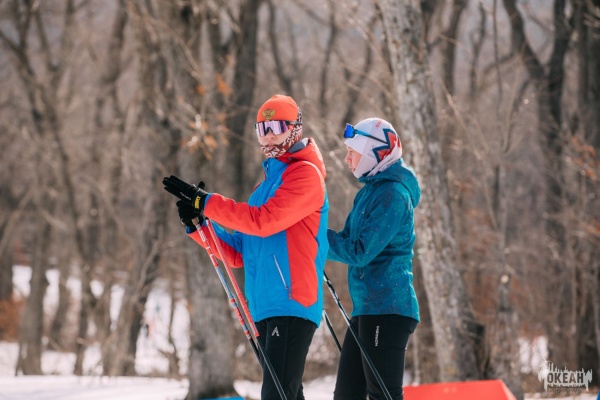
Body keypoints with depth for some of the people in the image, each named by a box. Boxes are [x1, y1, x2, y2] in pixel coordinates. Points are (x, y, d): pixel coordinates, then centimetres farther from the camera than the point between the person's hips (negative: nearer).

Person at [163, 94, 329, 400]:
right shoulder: (266, 184, 24)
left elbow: (264, 220, -18)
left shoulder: (305, 173, -3)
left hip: (292, 304, -9)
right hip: (265, 308, 9)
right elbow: (240, 254, 20)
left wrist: (206, 202, -16)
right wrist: (199, 225, 5)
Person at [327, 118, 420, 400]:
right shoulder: (370, 191, 16)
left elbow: (360, 252, -18)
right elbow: (350, 243, 18)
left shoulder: (392, 194, -13)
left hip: (386, 309, -10)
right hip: (366, 308, 10)